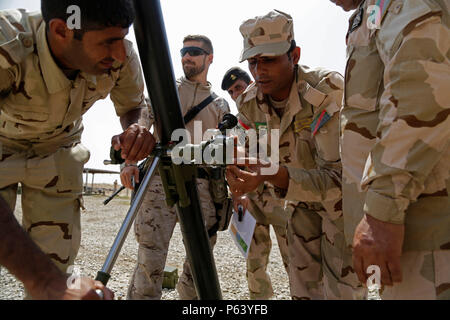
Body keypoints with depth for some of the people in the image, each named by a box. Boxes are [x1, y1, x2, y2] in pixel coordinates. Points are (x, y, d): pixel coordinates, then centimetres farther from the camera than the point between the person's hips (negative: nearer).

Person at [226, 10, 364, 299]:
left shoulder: (329, 90, -29)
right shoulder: (250, 102, -10)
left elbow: (337, 176, -34)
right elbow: (253, 156, -6)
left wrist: (272, 175, -49)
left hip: (344, 197, -5)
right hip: (302, 201, 5)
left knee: (342, 290, -5)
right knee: (304, 289, 14)